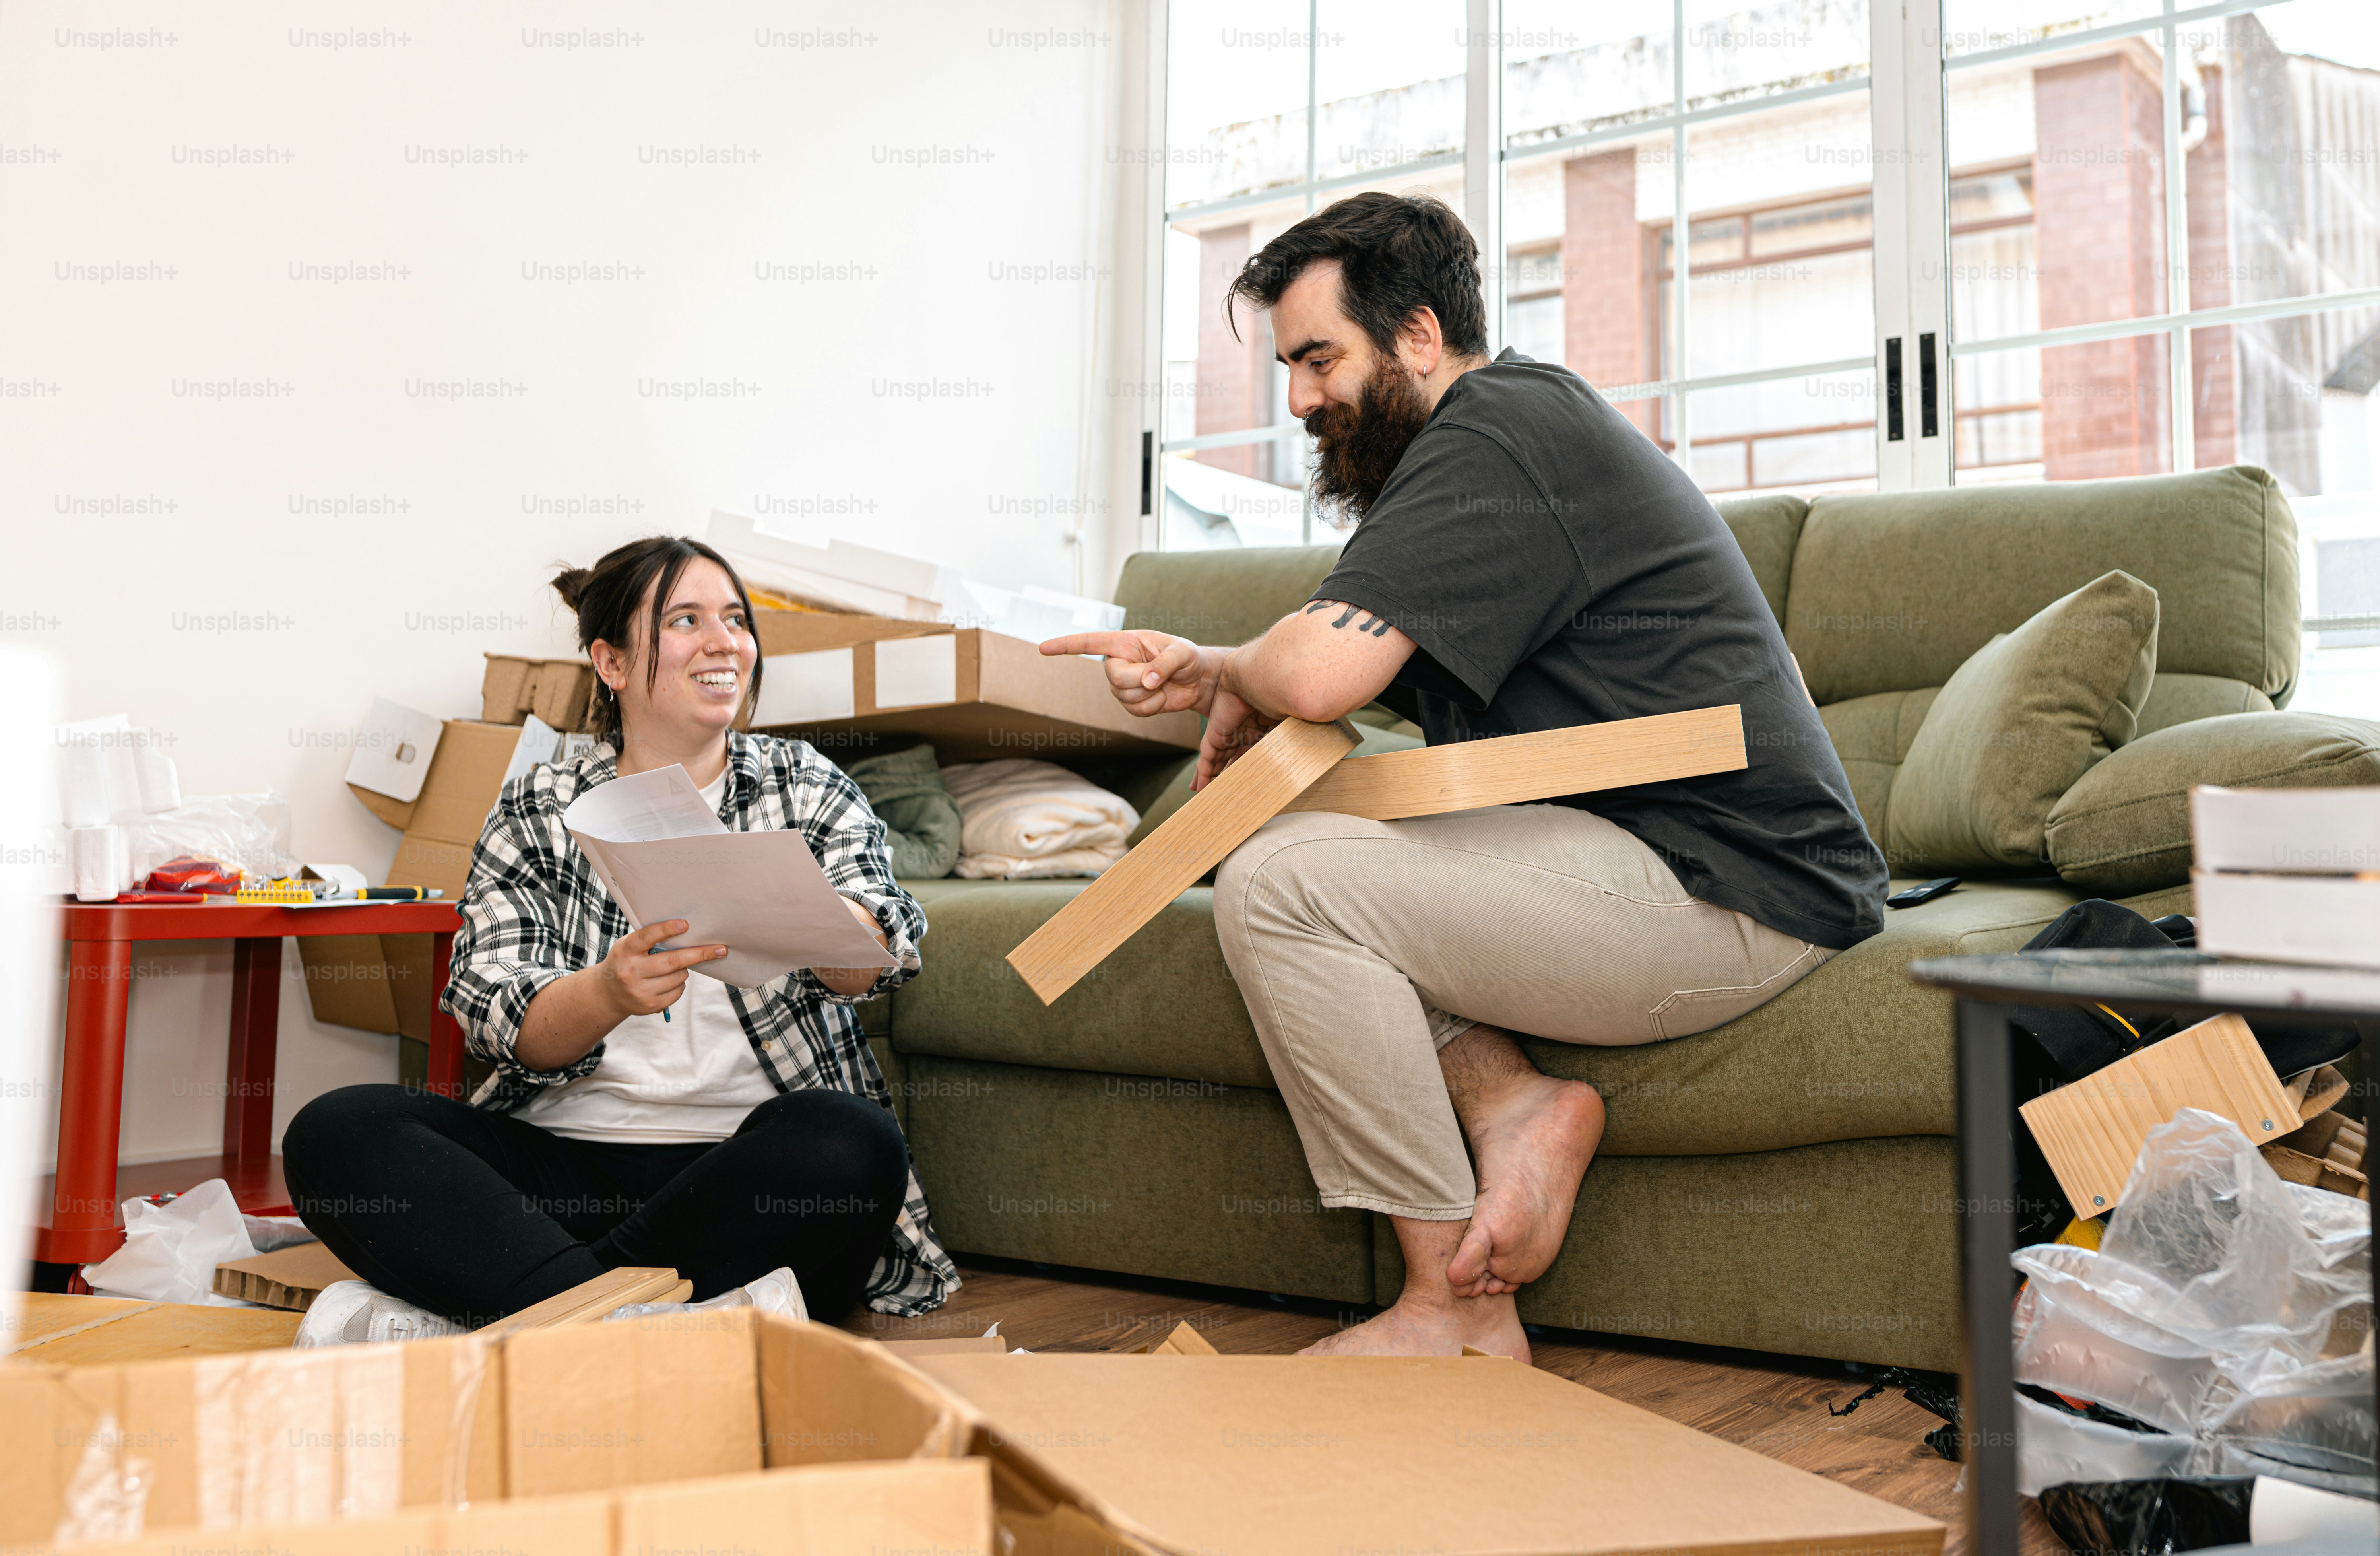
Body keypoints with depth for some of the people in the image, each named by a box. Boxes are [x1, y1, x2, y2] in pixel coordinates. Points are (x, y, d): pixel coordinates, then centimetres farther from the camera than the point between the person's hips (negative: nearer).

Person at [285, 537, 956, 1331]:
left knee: (852, 1144, -32)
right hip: (559, 1159, 1)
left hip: (748, 1165, -1)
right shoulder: (535, 810, 10)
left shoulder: (807, 785, 10)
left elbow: (869, 961, -8)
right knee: (335, 1131, -21)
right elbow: (502, 1027, -3)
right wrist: (610, 992, -26)